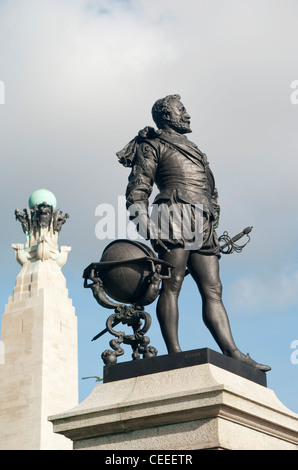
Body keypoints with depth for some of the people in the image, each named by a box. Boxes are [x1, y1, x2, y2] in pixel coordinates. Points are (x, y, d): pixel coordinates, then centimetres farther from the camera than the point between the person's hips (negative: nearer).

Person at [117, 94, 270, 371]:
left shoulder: (195, 152, 35)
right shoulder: (153, 146, 13)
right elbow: (138, 186, 1)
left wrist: (214, 229, 21)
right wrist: (142, 219, -15)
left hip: (203, 224, 7)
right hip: (176, 214, -7)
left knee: (212, 290, -3)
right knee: (172, 283, -15)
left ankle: (232, 353, -12)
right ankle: (174, 353, -21)